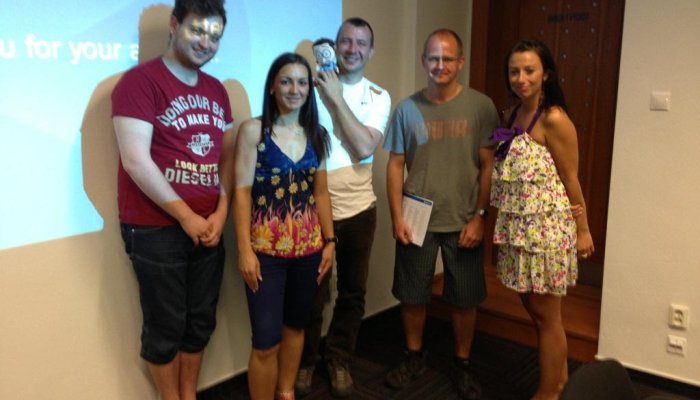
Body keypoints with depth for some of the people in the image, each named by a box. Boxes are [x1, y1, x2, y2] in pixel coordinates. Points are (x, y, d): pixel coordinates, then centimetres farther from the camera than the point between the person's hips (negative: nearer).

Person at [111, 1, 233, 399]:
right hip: (156, 228, -6)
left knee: (201, 320, 15)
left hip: (208, 226, 6)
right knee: (166, 326, 8)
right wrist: (186, 216, -12)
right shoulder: (140, 80, -10)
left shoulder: (217, 90, 11)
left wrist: (221, 212, -2)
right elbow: (136, 161, -17)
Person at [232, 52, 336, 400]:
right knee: (267, 340, -3)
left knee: (296, 325, 18)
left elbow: (321, 192, 11)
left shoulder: (316, 134, 7)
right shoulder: (253, 130, -7)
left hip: (308, 247, 5)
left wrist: (329, 240, 8)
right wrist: (244, 250, -14)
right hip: (266, 248, -4)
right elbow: (241, 192, -9)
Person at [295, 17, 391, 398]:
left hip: (358, 208, 2)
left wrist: (336, 96, -15)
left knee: (352, 292, 14)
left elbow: (364, 147, -16)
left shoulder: (378, 97, 1)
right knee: (312, 294, 10)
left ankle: (339, 358, 36)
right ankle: (305, 360, 33)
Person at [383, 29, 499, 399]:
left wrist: (479, 216, -9)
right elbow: (395, 166, 1)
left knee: (464, 299, 11)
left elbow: (488, 166, -4)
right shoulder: (407, 108, -1)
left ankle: (462, 363, 32)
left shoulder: (481, 106, -5)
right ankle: (414, 356, 34)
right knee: (412, 295, 12)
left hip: (463, 222, -1)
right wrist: (397, 217, -5)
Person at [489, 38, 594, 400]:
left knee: (546, 316, 7)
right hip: (518, 226, 8)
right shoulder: (512, 114, 7)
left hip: (546, 226, -8)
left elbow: (571, 180, -11)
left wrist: (583, 230, -4)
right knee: (533, 307, 19)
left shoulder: (554, 119, -16)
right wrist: (506, 221, 11)